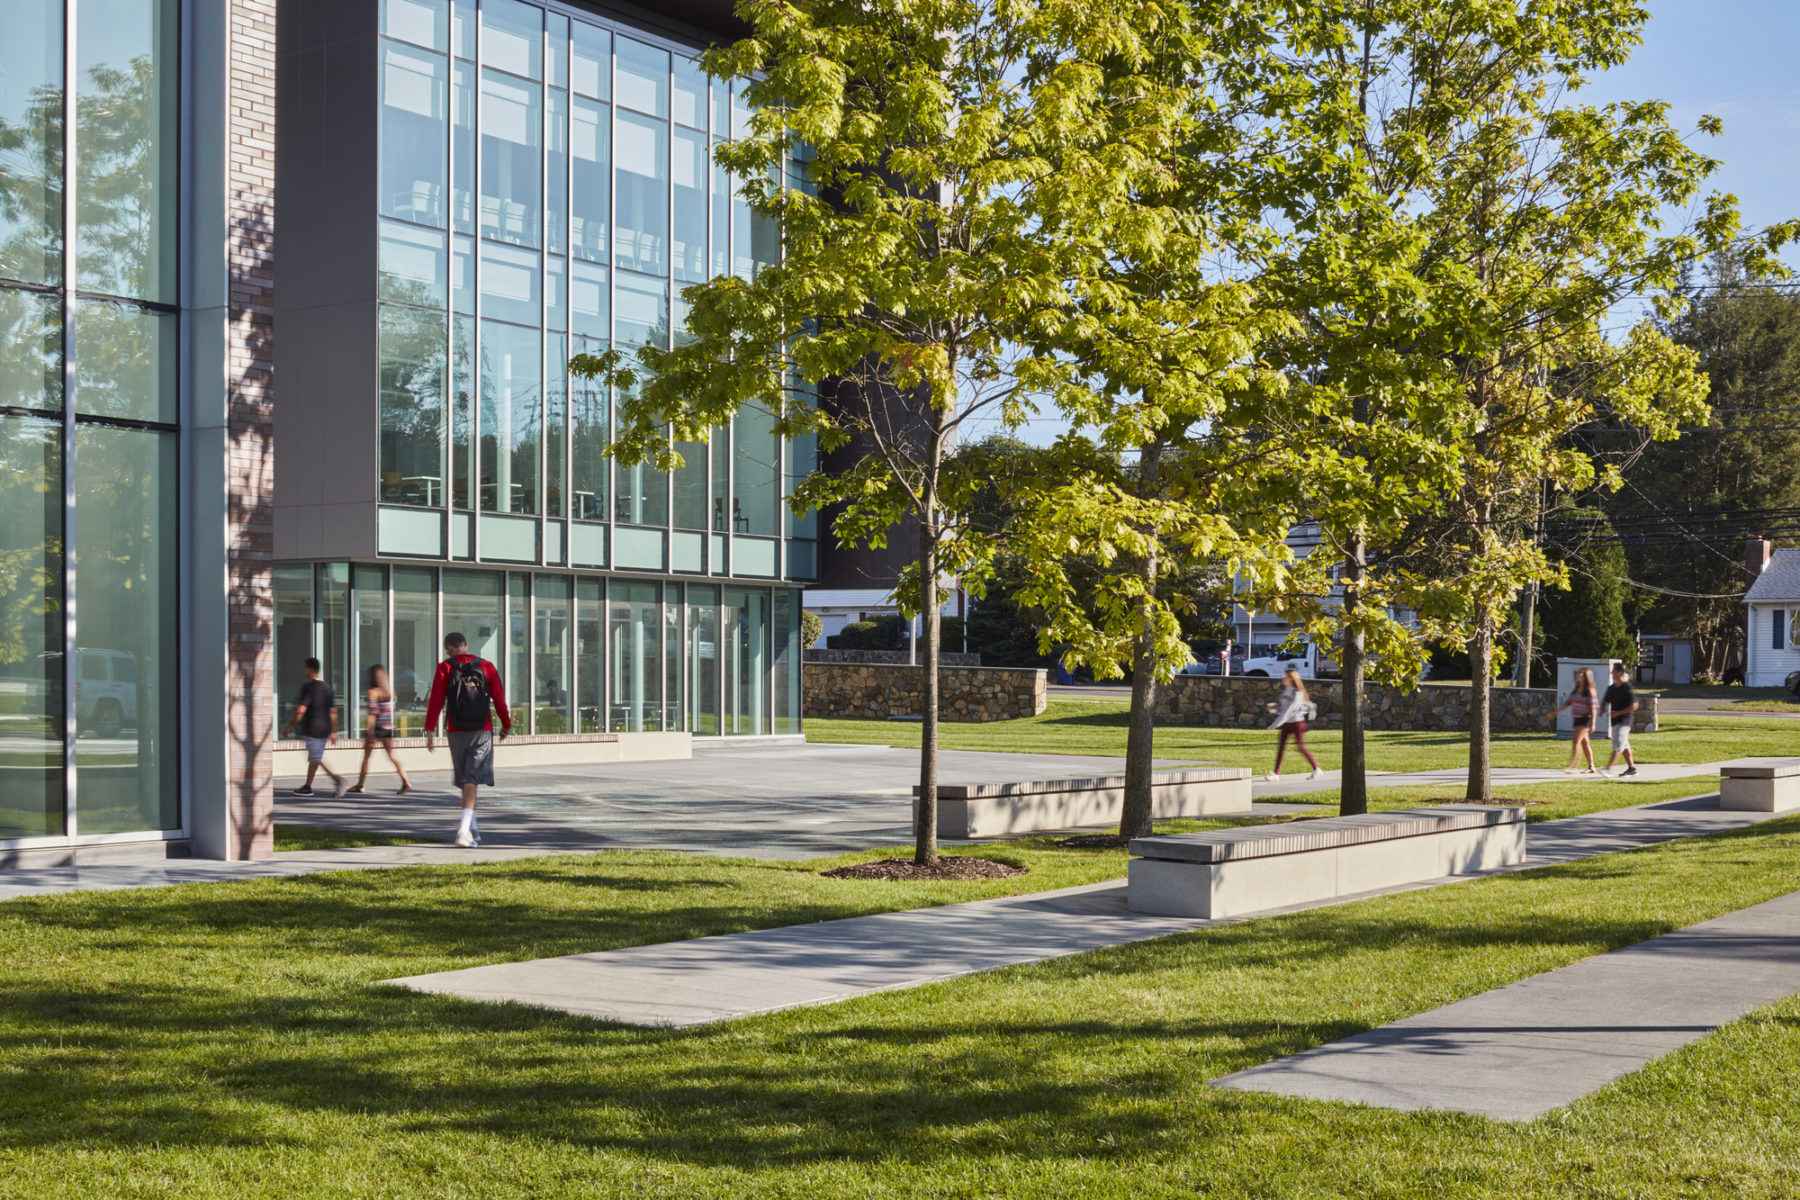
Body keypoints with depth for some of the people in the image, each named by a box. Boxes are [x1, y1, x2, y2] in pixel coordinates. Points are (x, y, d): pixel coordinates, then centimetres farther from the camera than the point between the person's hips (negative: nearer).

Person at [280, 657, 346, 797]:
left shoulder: (308, 687, -13)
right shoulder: (327, 687, 10)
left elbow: (300, 711, -18)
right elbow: (333, 712, 12)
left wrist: (289, 726, -8)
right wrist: (333, 732, 17)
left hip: (312, 729, -8)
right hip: (325, 728, 8)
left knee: (316, 759, -6)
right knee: (313, 759, 16)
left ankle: (337, 778, -20)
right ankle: (307, 786, 23)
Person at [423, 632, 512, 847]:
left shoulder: (445, 668, 0)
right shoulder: (486, 667, 3)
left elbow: (436, 700, -7)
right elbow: (499, 699, 3)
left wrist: (430, 731, -7)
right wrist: (506, 725, 17)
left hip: (456, 732, 1)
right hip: (482, 732, -1)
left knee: (465, 780, 15)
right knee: (472, 779, -5)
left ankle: (473, 829, 26)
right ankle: (464, 828, -21)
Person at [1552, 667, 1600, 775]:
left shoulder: (1589, 691, -6)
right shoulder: (1575, 690, 16)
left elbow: (1593, 707, -11)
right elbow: (1567, 703, 18)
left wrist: (1592, 723, -17)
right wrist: (1555, 712, 12)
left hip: (1584, 719, -8)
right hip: (1576, 719, 8)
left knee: (1576, 742, -15)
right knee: (1585, 744, 11)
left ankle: (1571, 766, -19)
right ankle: (1591, 767, 17)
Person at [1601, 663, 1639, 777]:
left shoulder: (1627, 688, -14)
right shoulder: (1612, 688, 12)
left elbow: (1634, 706, -17)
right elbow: (1605, 701, 22)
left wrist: (1618, 713, -19)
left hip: (1623, 721, -9)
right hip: (1615, 721, 9)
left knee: (1618, 746, -13)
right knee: (1625, 746, 16)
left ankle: (1608, 768, -22)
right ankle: (1631, 767, 24)